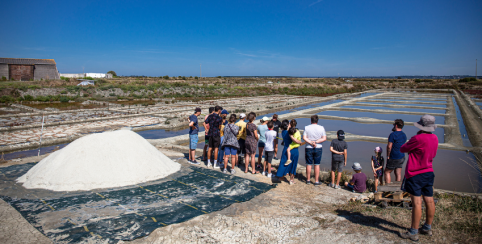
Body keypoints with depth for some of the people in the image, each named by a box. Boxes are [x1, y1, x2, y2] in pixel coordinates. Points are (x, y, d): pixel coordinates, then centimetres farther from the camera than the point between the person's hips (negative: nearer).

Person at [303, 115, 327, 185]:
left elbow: (304, 138, -13)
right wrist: (316, 142, -12)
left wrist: (311, 142, -15)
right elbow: (324, 138, -8)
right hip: (318, 148, 0)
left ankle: (308, 180, 18)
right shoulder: (321, 128, -3)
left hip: (308, 148, 0)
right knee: (317, 165, 5)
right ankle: (316, 181, 9)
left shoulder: (307, 127, -4)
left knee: (309, 164, 9)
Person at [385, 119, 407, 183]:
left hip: (394, 158, -7)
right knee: (398, 174, 11)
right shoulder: (404, 135, 8)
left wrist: (388, 156, -8)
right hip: (402, 157, 7)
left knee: (387, 172, 5)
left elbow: (389, 147, -19)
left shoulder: (393, 134, -17)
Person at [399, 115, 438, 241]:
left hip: (415, 174, -8)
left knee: (417, 202, -5)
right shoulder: (435, 138, 5)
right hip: (429, 172, 8)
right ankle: (427, 228, 28)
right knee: (429, 201, 14)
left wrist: (409, 142, 8)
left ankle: (413, 232, 2)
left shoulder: (418, 138, -20)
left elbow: (402, 149, -10)